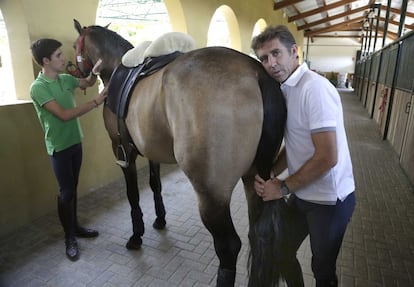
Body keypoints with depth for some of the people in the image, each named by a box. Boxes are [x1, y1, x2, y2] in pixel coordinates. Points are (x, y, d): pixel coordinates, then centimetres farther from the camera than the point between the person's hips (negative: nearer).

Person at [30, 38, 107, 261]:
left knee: (73, 188, 17)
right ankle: (69, 238, 17)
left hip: (75, 142, 7)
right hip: (59, 147, -7)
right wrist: (95, 102, -27)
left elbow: (87, 83, 21)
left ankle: (75, 226, 33)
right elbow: (64, 115, -26)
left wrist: (95, 71, -1)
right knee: (66, 191, 1)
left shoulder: (66, 79, 3)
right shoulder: (38, 88, -18)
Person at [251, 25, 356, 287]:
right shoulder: (285, 90, 3)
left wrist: (283, 187, -17)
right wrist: (271, 173, -7)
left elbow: (327, 157, -27)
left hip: (330, 199, -7)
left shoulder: (314, 88, -23)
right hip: (302, 194, 8)